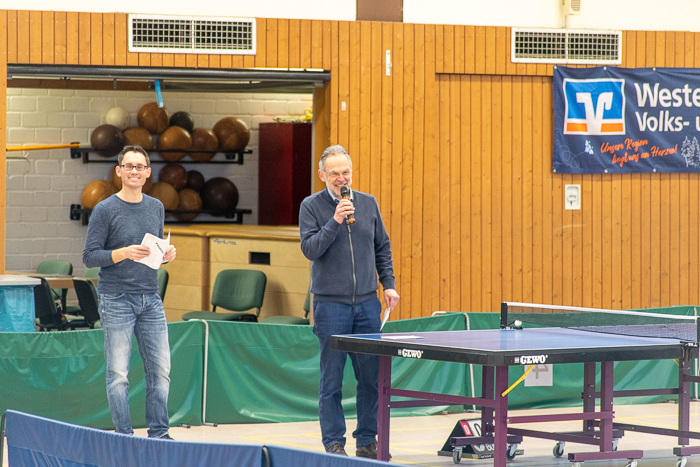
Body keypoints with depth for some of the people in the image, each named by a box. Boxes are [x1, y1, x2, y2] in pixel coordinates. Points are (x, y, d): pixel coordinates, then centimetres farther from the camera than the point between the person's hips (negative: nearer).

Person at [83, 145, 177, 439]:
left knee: (160, 370, 2)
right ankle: (124, 437, 1)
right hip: (116, 301, -5)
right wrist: (124, 253, -20)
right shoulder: (104, 210, -3)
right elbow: (90, 257, -6)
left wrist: (167, 254, 0)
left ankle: (159, 433, 10)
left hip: (150, 299, 5)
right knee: (118, 374, -5)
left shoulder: (156, 207, 13)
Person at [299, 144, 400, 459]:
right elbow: (310, 249, -11)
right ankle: (334, 443, 6)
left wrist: (388, 284, 8)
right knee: (332, 379, -1)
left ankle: (367, 441, 13)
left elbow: (382, 247, 16)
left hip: (367, 303, 4)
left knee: (371, 376, 4)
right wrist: (334, 222, -21)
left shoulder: (368, 203, 9)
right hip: (331, 305, -4)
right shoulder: (311, 206, -2)